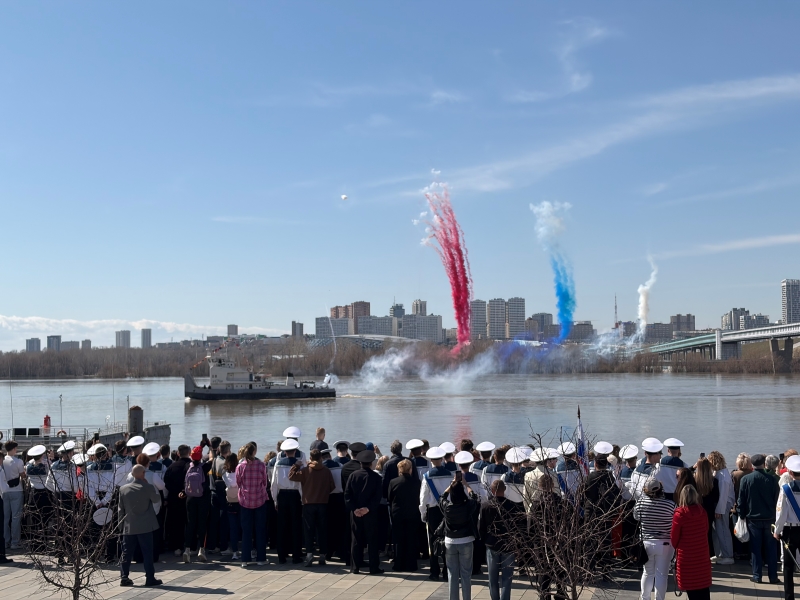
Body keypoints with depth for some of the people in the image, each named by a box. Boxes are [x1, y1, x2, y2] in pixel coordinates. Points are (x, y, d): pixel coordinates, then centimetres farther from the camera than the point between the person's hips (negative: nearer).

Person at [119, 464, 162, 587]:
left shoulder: (123, 489, 1)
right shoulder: (148, 488, -11)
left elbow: (121, 509, 6)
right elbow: (157, 499, 6)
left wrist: (121, 522, 15)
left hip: (129, 527, 3)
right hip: (145, 526, -3)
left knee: (127, 553, 10)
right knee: (147, 553, 2)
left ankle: (124, 578, 11)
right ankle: (150, 578, 4)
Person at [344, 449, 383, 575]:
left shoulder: (353, 475, 1)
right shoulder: (376, 477, -6)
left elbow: (347, 494, -4)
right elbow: (378, 496, -13)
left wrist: (354, 509, -8)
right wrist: (368, 508, -14)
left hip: (355, 513, 2)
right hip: (371, 514, -2)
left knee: (356, 540, 9)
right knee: (372, 540, 3)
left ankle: (355, 567, 11)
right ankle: (374, 568, 3)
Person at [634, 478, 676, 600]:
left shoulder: (640, 502, -11)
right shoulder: (670, 505, -18)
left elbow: (636, 517, 7)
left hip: (646, 542, 3)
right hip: (665, 544, -3)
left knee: (648, 573, 18)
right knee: (661, 575, 6)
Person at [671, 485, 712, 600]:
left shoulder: (679, 515, -16)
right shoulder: (702, 512, -5)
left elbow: (674, 537, -7)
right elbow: (706, 530, 9)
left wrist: (676, 547, 13)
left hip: (686, 556, -4)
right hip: (702, 554, 4)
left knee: (691, 588, 6)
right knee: (704, 584, 14)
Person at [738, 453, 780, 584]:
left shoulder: (745, 479, -8)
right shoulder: (772, 479, -6)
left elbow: (741, 500, -4)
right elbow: (777, 499, 0)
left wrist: (741, 514, 8)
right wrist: (775, 514, 11)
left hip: (753, 518, -1)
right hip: (770, 518, 1)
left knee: (756, 548, 6)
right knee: (771, 548, 8)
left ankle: (757, 576, 7)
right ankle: (773, 576, 11)